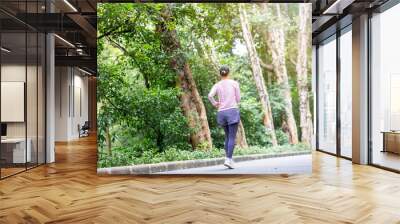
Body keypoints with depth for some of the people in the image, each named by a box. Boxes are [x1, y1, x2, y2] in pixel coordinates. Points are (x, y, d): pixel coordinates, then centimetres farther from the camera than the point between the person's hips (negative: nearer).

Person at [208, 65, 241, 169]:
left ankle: (229, 158, 15)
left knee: (228, 136, 17)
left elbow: (210, 95, -12)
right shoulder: (234, 83, 2)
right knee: (232, 137, -4)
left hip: (222, 113, 4)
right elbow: (238, 99, 3)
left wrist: (215, 104, 5)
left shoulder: (217, 85, 6)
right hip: (233, 111, -3)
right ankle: (228, 159, -15)